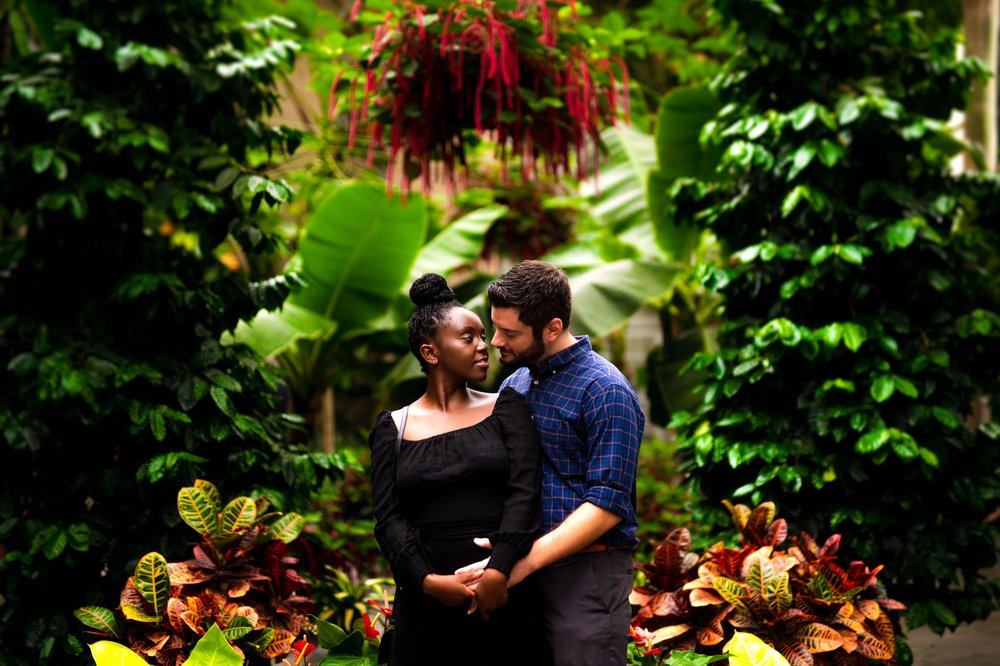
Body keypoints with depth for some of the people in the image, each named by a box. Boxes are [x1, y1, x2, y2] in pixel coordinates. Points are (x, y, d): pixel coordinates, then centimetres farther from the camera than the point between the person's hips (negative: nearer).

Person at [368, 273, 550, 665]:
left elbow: (525, 492, -6)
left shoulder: (503, 408, 7)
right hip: (428, 604, 0)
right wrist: (428, 581, -17)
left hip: (505, 594, 0)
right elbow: (388, 518, -1)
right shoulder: (393, 428, 8)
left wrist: (499, 571, -19)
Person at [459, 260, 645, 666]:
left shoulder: (605, 392, -10)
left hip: (585, 576, -7)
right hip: (524, 572, 7)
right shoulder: (513, 386, 14)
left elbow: (608, 505, -17)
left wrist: (528, 558, -24)